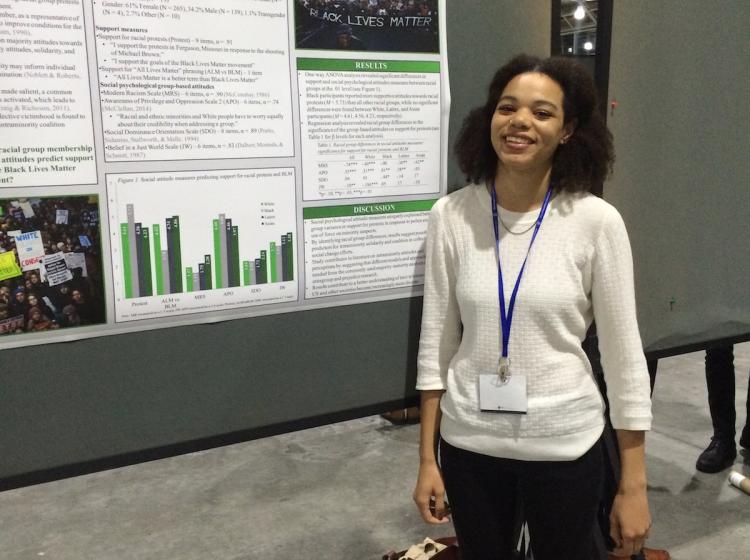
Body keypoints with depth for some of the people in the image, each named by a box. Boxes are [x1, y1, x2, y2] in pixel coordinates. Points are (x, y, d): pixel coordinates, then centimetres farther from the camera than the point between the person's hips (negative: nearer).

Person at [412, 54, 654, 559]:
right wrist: (427, 459, 1)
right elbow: (436, 340, -1)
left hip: (564, 445, -1)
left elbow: (624, 352, -6)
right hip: (468, 442, 2)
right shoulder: (451, 215, -6)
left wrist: (633, 484, -3)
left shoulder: (596, 221, -11)